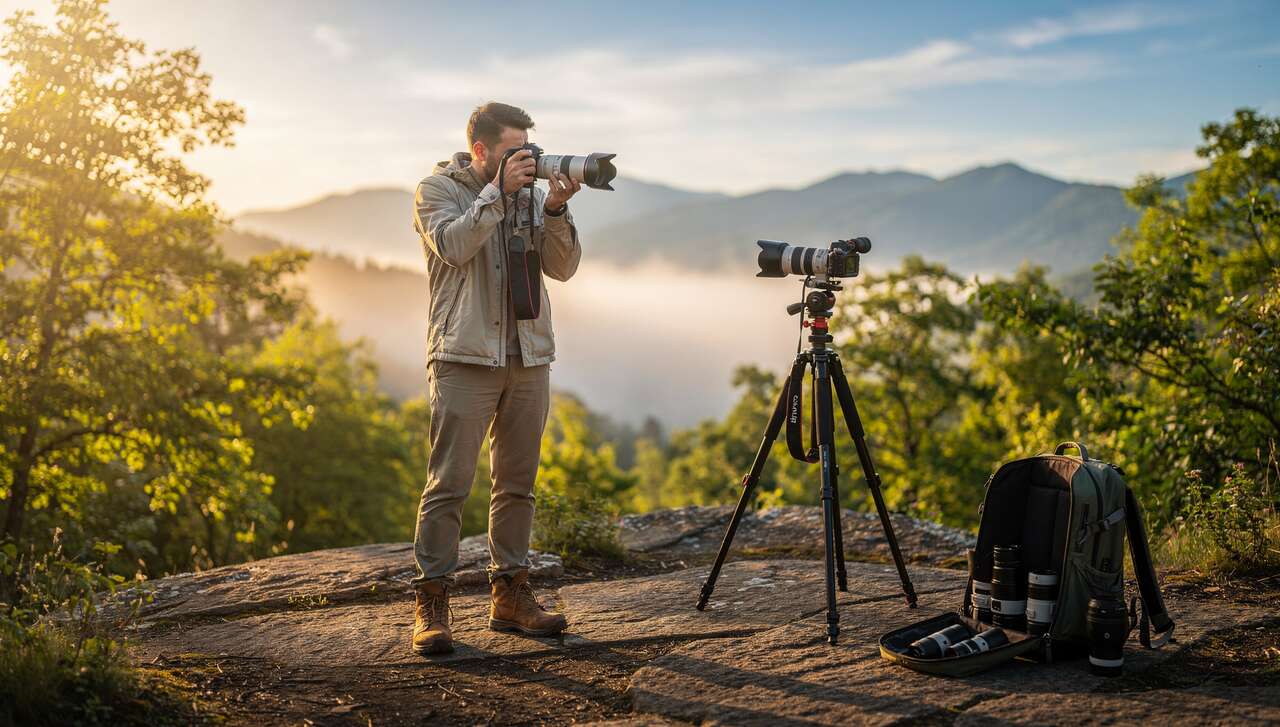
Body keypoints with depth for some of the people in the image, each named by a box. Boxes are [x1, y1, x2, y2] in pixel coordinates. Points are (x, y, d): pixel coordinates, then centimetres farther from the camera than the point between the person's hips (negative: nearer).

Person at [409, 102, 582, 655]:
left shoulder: (530, 192, 13)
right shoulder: (438, 189, 2)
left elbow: (563, 266, 3)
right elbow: (453, 245, -17)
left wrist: (555, 210, -12)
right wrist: (498, 191, -18)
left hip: (529, 357, 5)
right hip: (465, 358, -5)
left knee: (517, 483, 8)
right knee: (449, 482, -7)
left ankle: (510, 595, 17)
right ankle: (430, 601, 1)